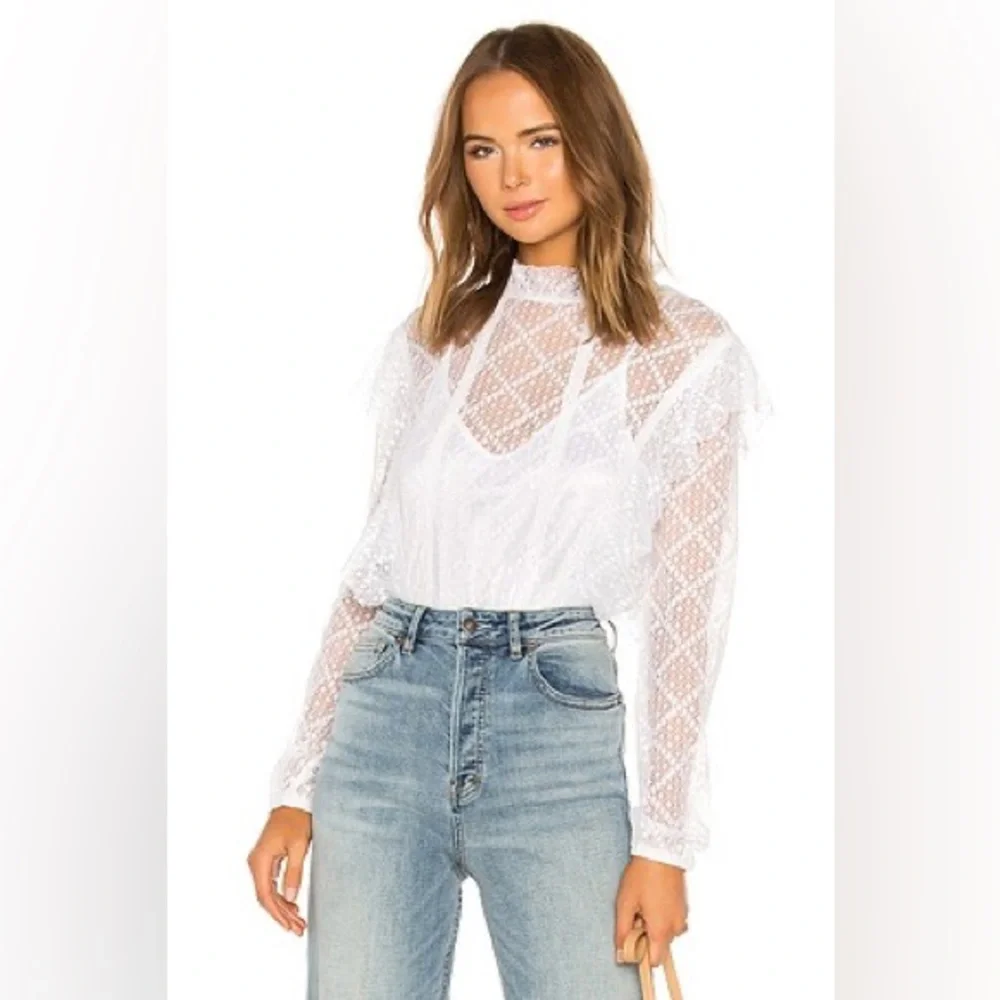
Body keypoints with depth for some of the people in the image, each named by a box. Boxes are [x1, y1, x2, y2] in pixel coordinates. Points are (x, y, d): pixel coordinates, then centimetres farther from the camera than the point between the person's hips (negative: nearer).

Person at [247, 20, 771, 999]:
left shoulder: (684, 350, 1)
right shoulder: (429, 337, 11)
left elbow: (684, 608, -1)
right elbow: (370, 564, 12)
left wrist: (664, 838, -5)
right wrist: (296, 786, 9)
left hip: (557, 722, -3)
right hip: (386, 713, 3)